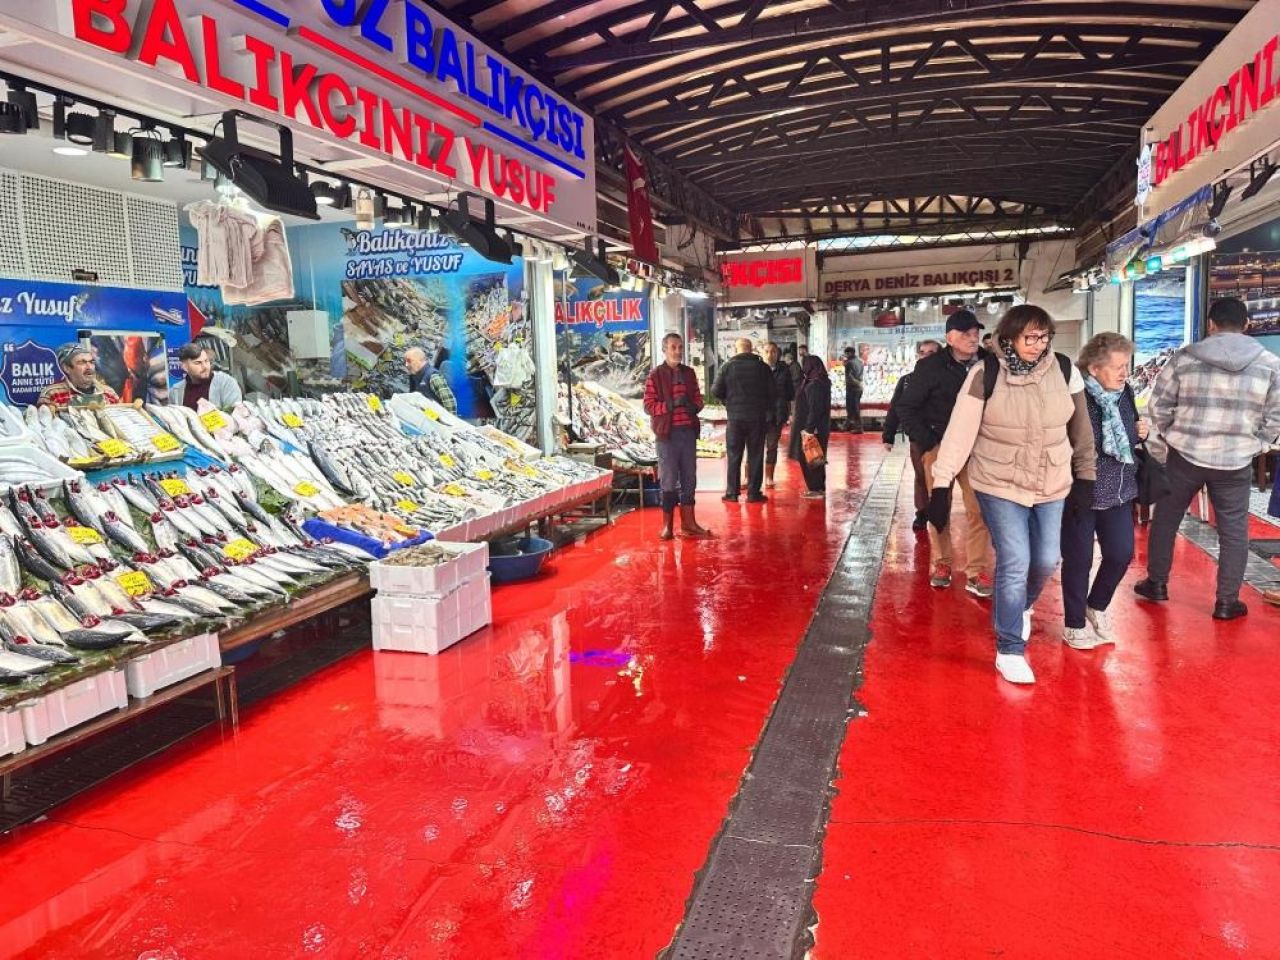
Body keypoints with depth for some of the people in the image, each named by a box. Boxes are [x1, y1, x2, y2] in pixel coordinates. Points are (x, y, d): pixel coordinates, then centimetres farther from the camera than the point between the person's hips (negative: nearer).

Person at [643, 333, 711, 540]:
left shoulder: (689, 373, 12)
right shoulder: (655, 375, -4)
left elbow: (698, 398, 18)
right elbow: (649, 405, -8)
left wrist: (694, 406, -5)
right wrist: (670, 405, -21)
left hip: (688, 431, 5)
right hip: (668, 432, -5)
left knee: (689, 478, 11)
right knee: (668, 479, -1)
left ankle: (688, 522, 21)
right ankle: (667, 525, 9)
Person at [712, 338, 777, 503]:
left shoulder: (728, 366, -3)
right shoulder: (763, 367, -1)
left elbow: (716, 391, -6)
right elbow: (773, 392, -2)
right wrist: (767, 409, 16)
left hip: (735, 416, 0)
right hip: (757, 417, 0)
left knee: (734, 455, 7)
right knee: (755, 455, 6)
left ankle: (732, 493, 8)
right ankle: (753, 493, 7)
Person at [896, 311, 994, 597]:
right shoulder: (930, 367, -6)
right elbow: (906, 407, -2)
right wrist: (926, 442, -7)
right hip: (939, 446, -2)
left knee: (979, 510, -2)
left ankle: (976, 572, 4)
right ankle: (941, 563, 22)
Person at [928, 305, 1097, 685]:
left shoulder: (1065, 372, -6)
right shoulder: (985, 374, -14)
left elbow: (1081, 429, 5)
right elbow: (959, 432, -14)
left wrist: (1085, 477, 9)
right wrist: (941, 485, -16)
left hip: (1052, 485, 4)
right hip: (999, 484, -4)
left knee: (1046, 561, 10)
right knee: (1014, 563, -6)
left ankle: (1021, 607, 45)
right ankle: (1009, 651, 10)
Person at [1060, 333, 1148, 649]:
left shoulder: (1125, 392, 3)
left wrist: (1140, 432, -1)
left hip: (1119, 492, 7)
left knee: (1122, 553, 12)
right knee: (1079, 560, 6)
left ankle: (1097, 606, 38)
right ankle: (1074, 624, 24)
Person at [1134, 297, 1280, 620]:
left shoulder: (1185, 358, -5)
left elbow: (1158, 403, -2)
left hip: (1185, 455, 0)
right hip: (1236, 462, 1)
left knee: (1165, 519, 16)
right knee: (1233, 531, 12)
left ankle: (1157, 584, 26)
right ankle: (1227, 602, 17)